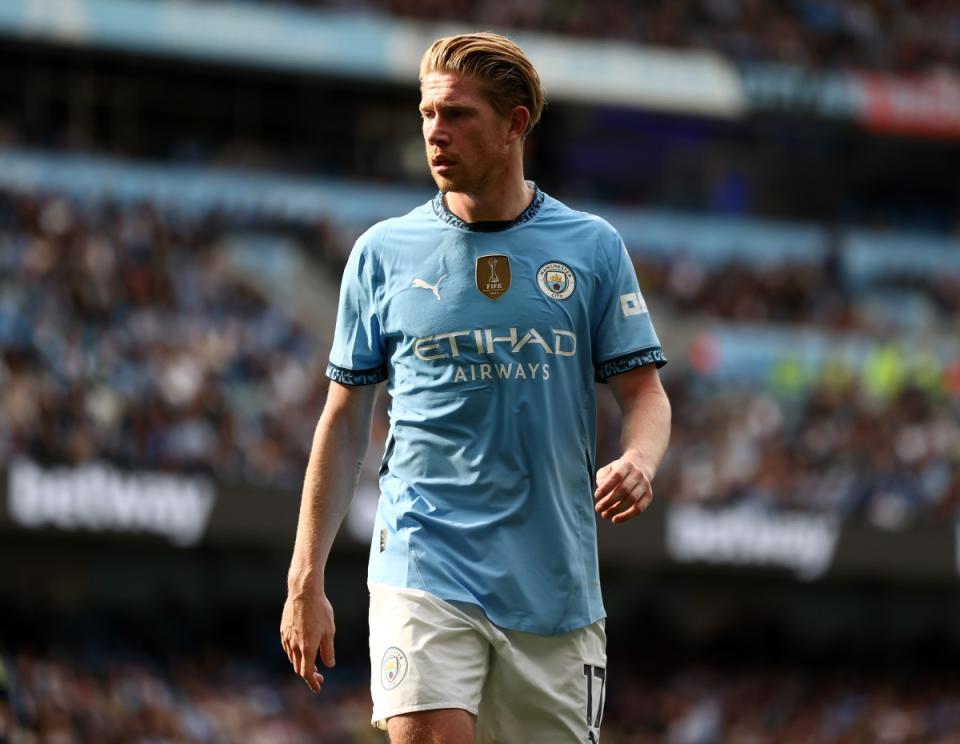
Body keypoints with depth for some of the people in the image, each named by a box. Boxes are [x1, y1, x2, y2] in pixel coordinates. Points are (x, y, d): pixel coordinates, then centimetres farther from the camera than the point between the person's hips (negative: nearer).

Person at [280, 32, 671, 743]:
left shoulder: (593, 248, 5)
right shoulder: (384, 252, 5)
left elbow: (645, 391, 7)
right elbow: (344, 421, 9)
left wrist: (637, 461, -17)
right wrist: (306, 579, 4)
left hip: (556, 587, 1)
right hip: (425, 570, -1)